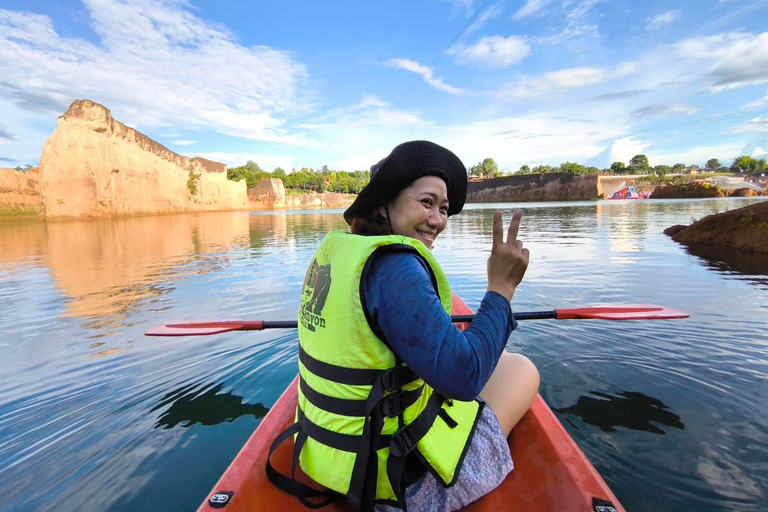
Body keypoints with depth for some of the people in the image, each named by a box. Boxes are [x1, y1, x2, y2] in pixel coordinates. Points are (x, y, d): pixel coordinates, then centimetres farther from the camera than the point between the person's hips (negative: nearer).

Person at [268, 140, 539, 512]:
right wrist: (500, 289, -19)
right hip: (401, 482, -8)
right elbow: (462, 377, -28)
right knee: (521, 369, 10)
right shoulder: (394, 266, -28)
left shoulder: (334, 249, 0)